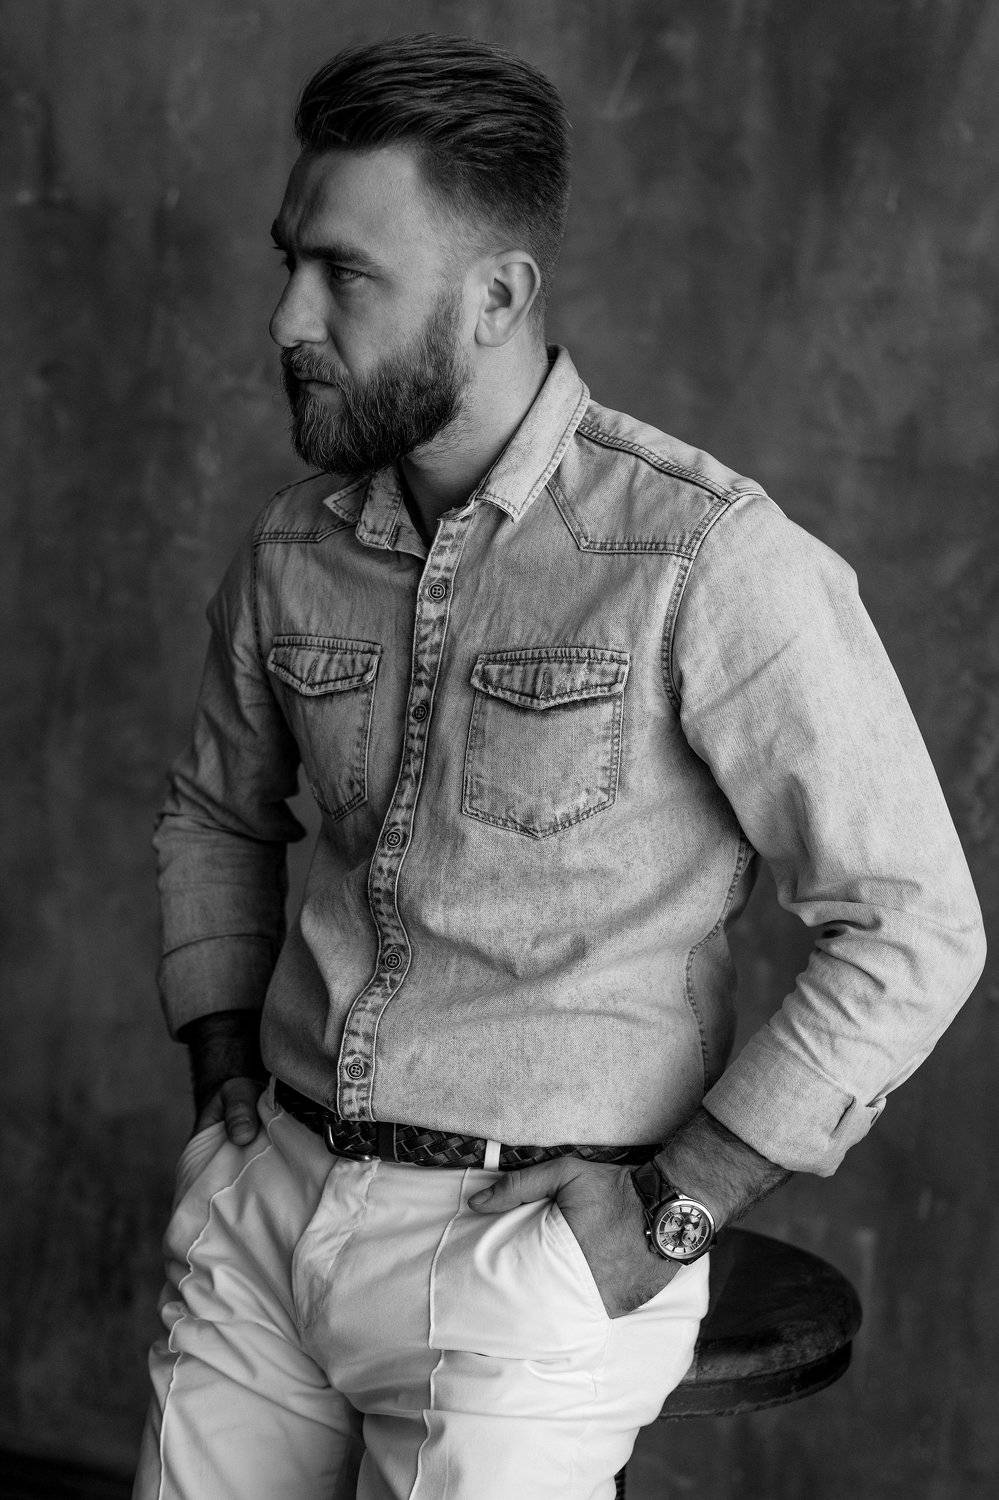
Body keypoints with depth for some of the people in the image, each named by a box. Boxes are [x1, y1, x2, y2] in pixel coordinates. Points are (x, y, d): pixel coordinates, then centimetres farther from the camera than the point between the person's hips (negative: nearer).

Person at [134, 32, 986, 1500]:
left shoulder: (707, 561, -15)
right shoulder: (294, 548, 3)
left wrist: (673, 1203, -12)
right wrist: (225, 1067, 9)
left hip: (525, 1245, -5)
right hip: (262, 1206, 5)